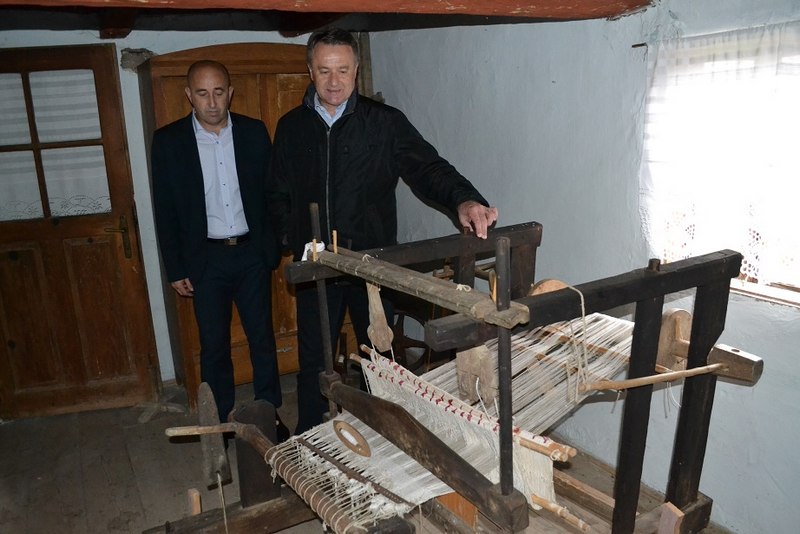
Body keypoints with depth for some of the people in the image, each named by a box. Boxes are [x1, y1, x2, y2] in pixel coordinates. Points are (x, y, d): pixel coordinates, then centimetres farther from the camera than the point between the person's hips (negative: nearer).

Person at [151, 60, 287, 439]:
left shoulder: (254, 132, 0)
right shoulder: (168, 141, -4)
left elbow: (271, 193, 4)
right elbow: (165, 211, -1)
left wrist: (274, 247, 0)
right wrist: (175, 269, -2)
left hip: (252, 253, 1)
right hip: (205, 258, -1)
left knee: (263, 338, 9)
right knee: (214, 346, 9)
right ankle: (222, 422, 25)